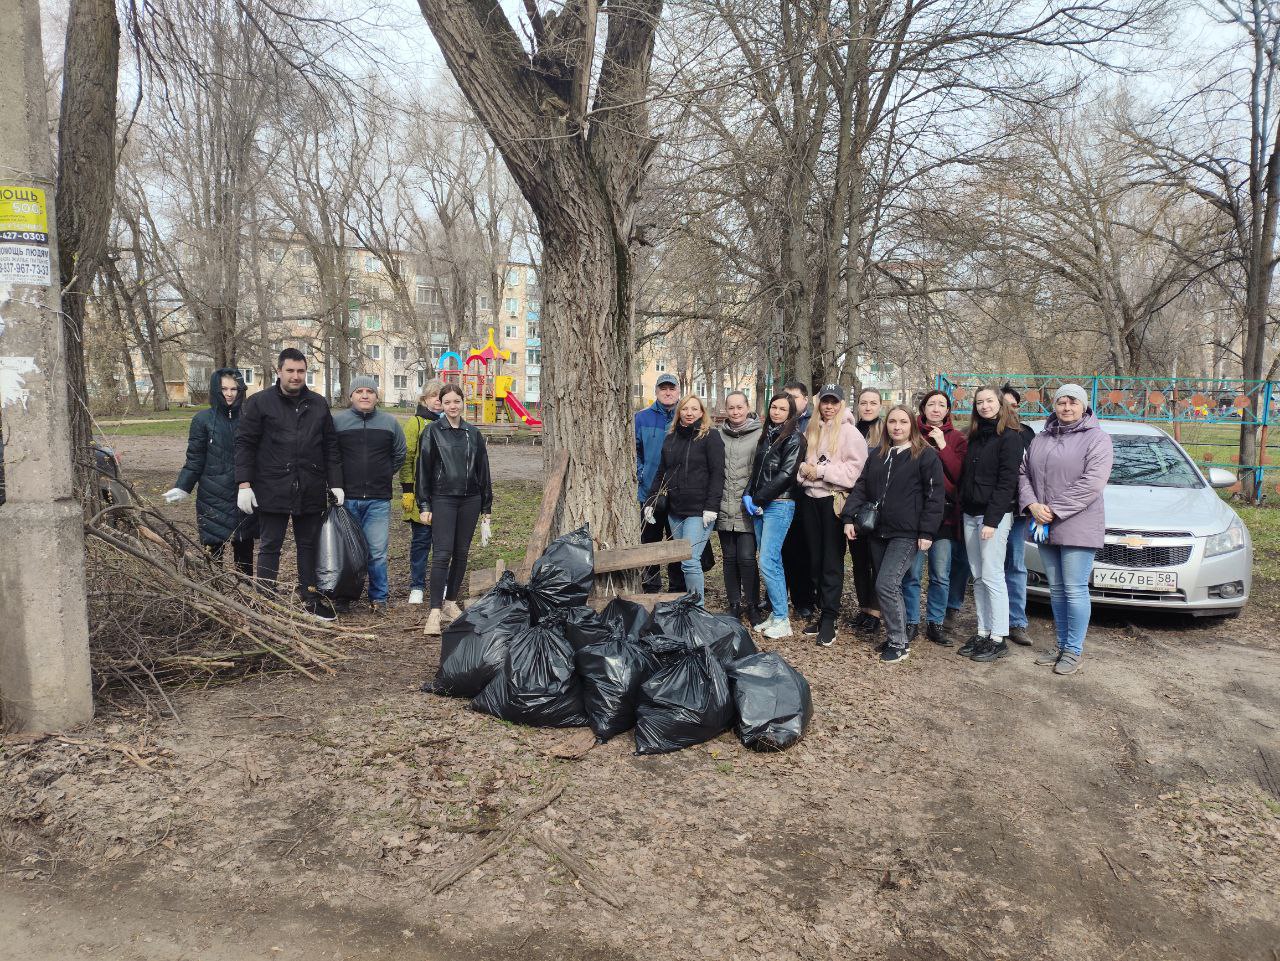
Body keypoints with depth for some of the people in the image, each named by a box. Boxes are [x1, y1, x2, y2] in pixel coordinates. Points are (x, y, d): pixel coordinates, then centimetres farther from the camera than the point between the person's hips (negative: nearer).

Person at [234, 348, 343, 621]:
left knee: (309, 546, 12)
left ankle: (313, 599, 22)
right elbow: (245, 444, -1)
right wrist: (244, 484, -8)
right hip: (272, 490, -3)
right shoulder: (259, 402, 0)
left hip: (311, 492, 3)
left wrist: (336, 483, 7)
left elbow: (331, 446, 12)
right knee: (269, 547, 5)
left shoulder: (319, 404, 11)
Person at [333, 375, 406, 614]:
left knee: (377, 552, 0)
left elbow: (400, 454, 18)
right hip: (346, 498, -1)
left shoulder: (390, 423, 6)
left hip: (379, 500, 1)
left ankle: (378, 598, 12)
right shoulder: (336, 421, 0)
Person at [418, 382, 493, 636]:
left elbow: (483, 471, 13)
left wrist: (486, 507, 12)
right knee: (442, 555, -10)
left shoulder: (473, 433, 10)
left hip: (470, 500, 4)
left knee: (461, 553, 9)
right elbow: (423, 469, 0)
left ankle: (451, 602, 22)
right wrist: (424, 506, -5)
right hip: (443, 499, -4)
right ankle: (435, 611, -10)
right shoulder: (432, 432, 0)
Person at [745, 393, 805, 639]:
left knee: (768, 562, -10)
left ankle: (782, 620, -3)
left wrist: (758, 499, -12)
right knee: (771, 561, 10)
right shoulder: (766, 435, 16)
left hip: (779, 505, -7)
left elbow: (786, 474, -14)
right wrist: (749, 495, 1)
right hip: (761, 506, 7)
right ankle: (775, 614, 16)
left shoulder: (794, 438, -6)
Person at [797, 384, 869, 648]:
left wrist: (821, 471, -14)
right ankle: (822, 611, 19)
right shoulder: (812, 430, 14)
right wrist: (804, 468, -1)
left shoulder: (849, 432, -4)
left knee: (832, 561, -3)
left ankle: (829, 618, 0)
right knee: (815, 558, 9)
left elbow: (855, 468, -13)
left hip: (834, 500, -6)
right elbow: (803, 460, 22)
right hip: (812, 499, 6)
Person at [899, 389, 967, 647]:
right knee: (911, 573, 1)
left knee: (941, 575, 3)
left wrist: (942, 446, -9)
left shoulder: (956, 439, 9)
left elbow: (959, 474, -4)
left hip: (944, 515, 1)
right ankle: (912, 622, 14)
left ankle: (935, 623, 17)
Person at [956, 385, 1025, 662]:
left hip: (994, 514, -7)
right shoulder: (976, 436, 16)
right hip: (971, 514, 7)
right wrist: (962, 512, 9)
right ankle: (983, 633, 15)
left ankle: (998, 639, 0)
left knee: (992, 576, -6)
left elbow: (1006, 481, -13)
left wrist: (992, 520, -18)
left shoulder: (1009, 436, -7)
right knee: (978, 577, 9)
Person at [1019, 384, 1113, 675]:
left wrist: (1054, 510, -17)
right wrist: (1032, 504, -7)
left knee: (1075, 590, -3)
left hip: (1078, 527, -6)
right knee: (1056, 589, 13)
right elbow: (1024, 474, 11)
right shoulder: (1041, 439, 14)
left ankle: (1074, 650, 8)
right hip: (1045, 528, 6)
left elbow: (1092, 483, -15)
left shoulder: (1097, 438, -4)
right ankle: (1061, 645, 24)